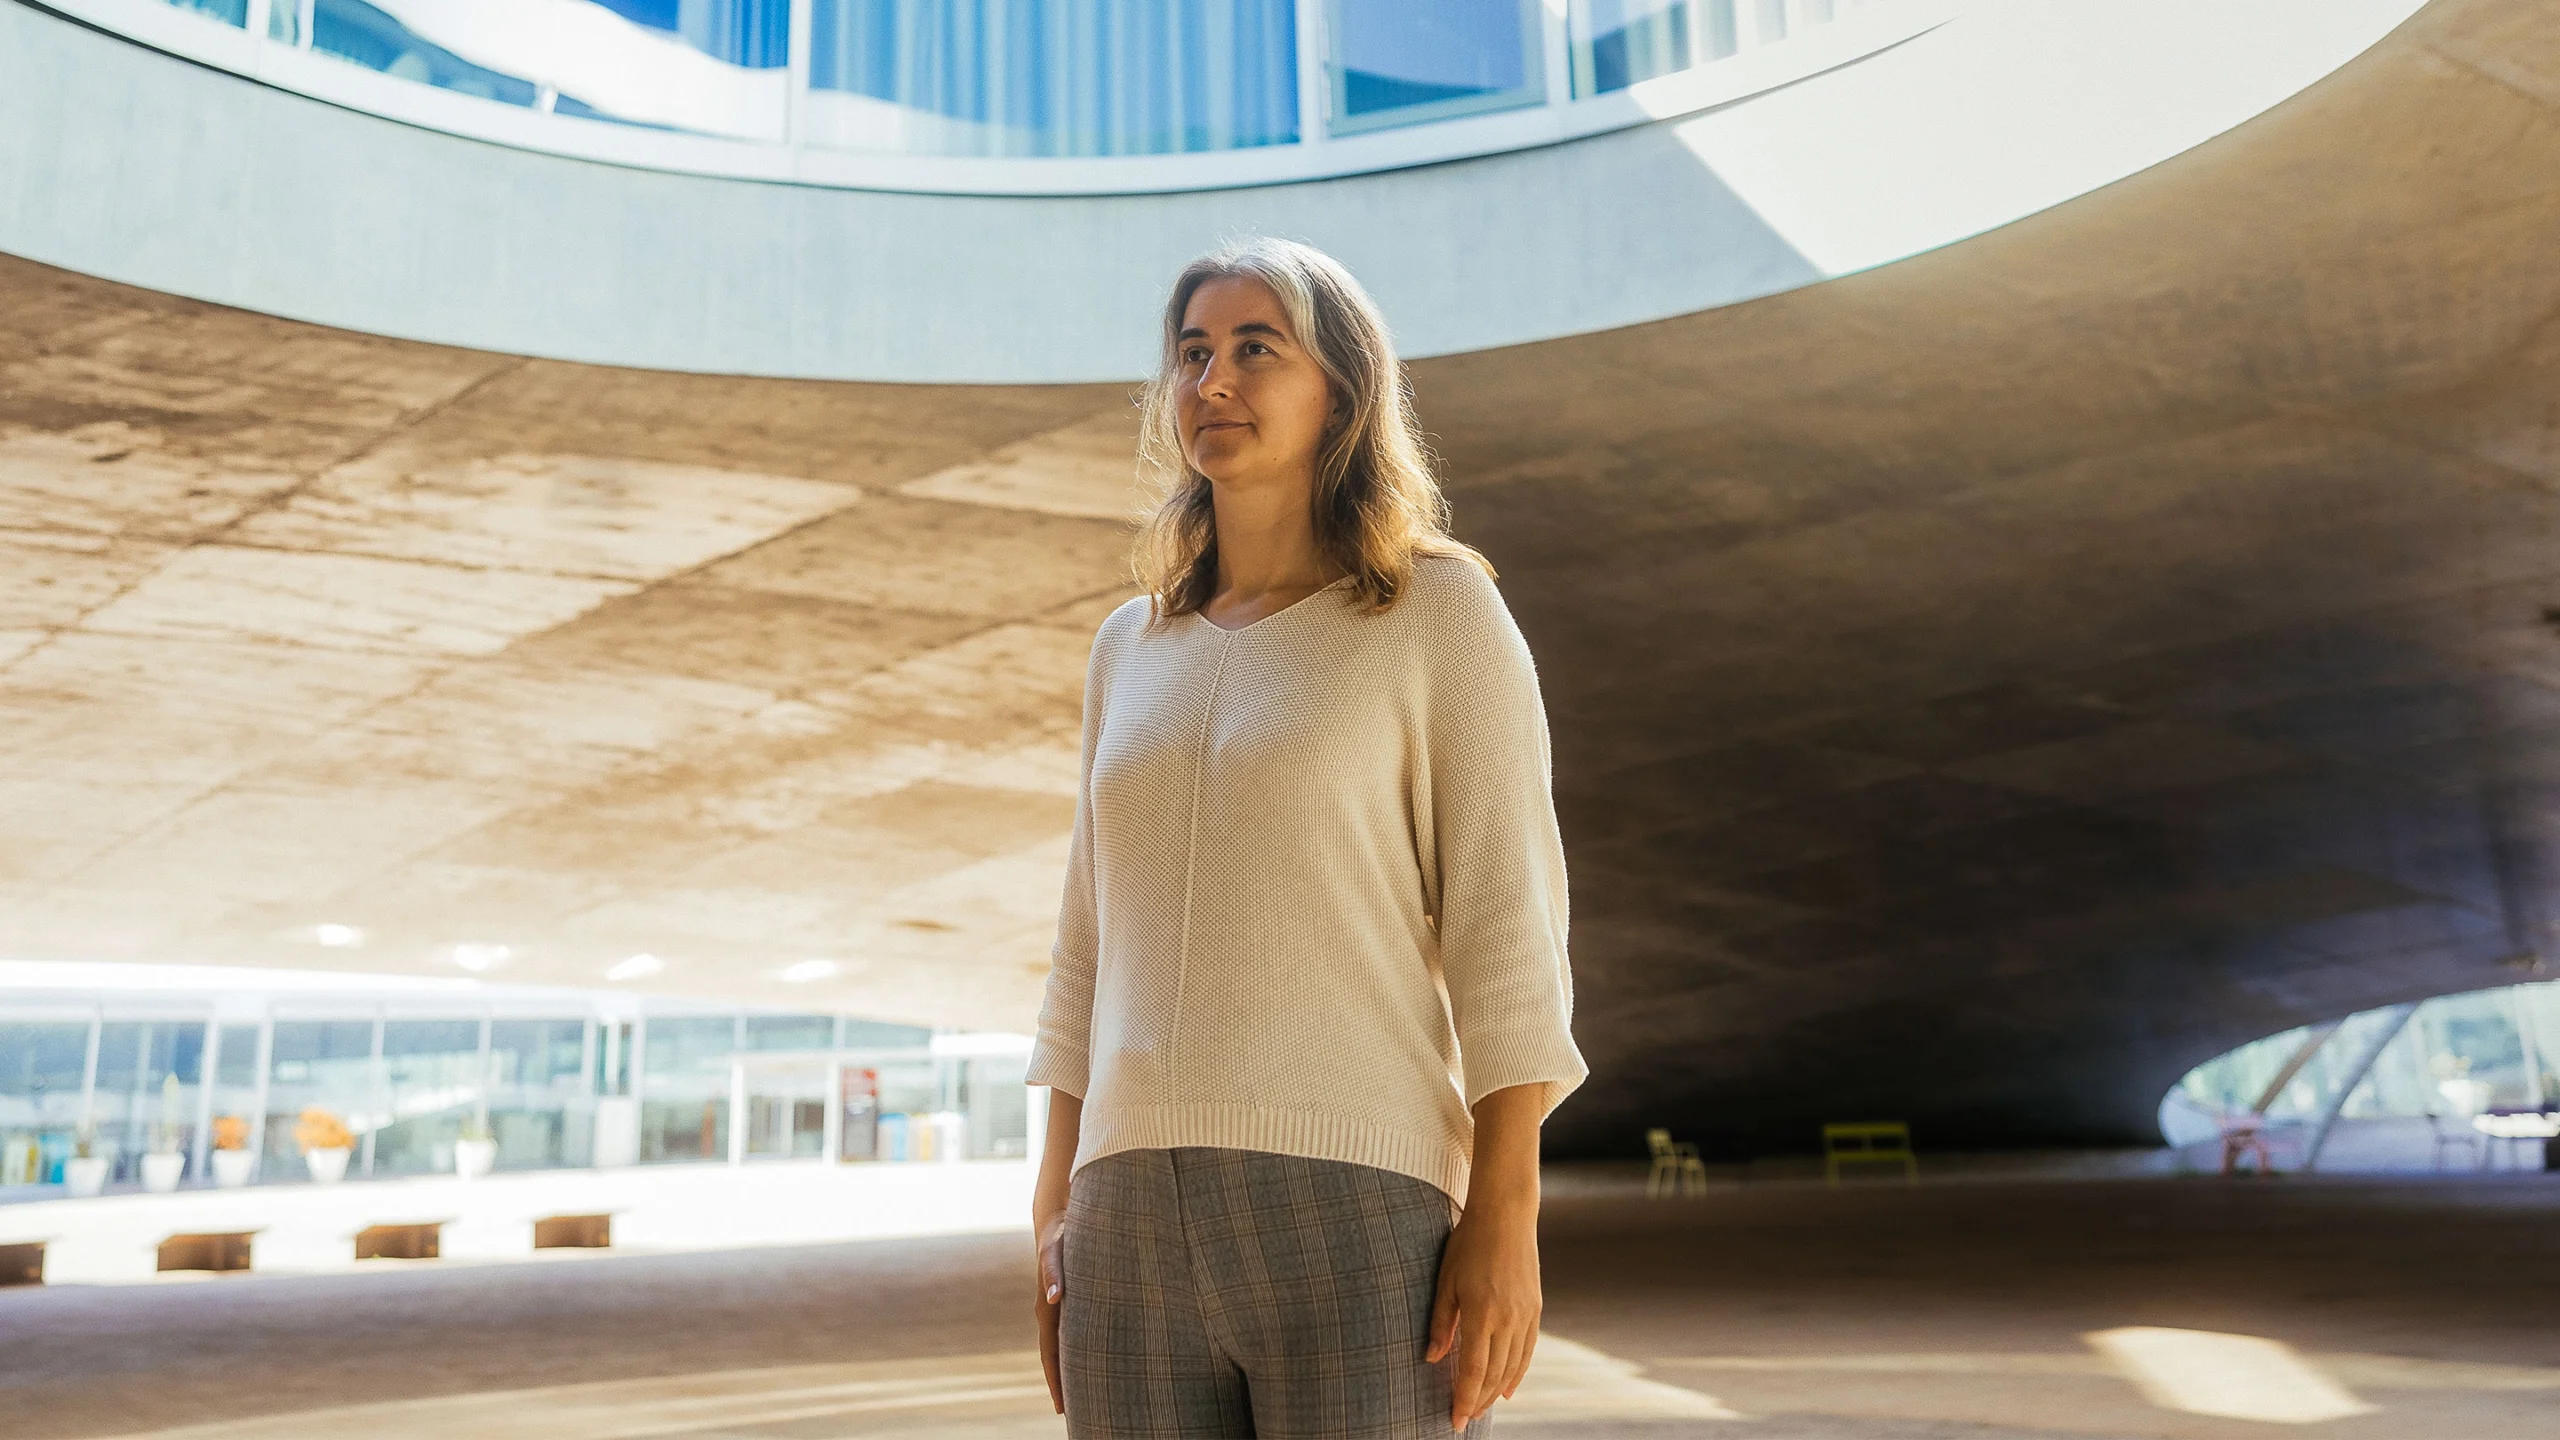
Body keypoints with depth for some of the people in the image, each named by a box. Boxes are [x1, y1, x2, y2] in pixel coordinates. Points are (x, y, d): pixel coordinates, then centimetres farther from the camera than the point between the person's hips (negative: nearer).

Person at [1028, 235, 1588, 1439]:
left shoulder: (1439, 610, 3)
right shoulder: (1132, 648, 18)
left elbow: (1507, 932, -4)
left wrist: (1506, 1217, -12)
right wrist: (1057, 1218, 13)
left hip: (1361, 1206, -5)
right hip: (1139, 1222, 5)